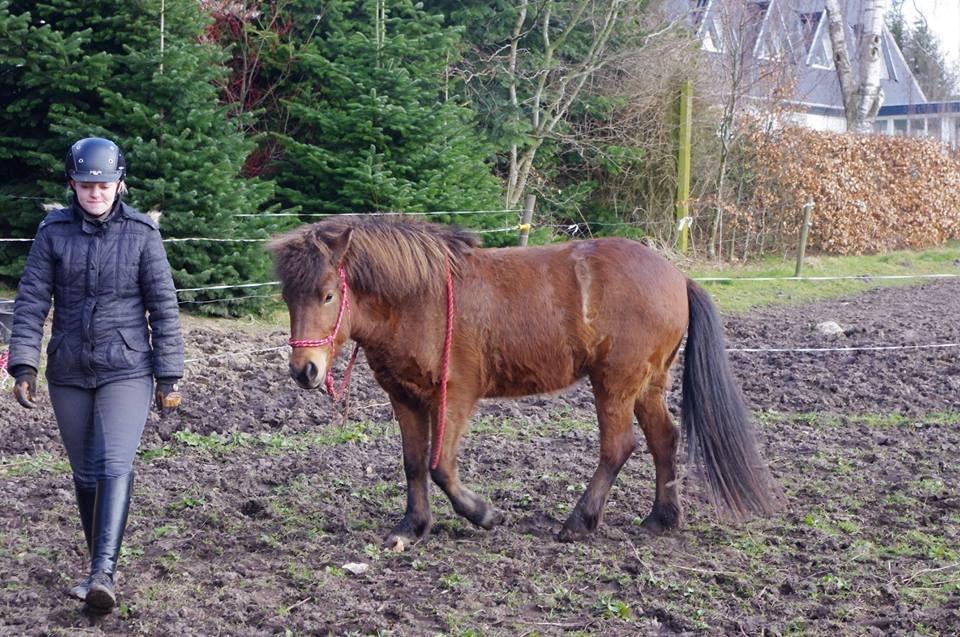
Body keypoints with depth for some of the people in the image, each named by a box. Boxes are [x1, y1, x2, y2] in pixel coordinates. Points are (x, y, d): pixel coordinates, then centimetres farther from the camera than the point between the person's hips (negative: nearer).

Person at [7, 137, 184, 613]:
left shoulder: (141, 233, -5)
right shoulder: (54, 232, 0)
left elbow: (164, 308, -2)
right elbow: (31, 301, -1)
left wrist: (168, 377, -3)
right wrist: (23, 366, -9)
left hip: (126, 371, -3)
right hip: (68, 374, 3)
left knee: (115, 466, -18)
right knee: (85, 474, 12)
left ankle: (103, 573, -24)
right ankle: (101, 568, 25)